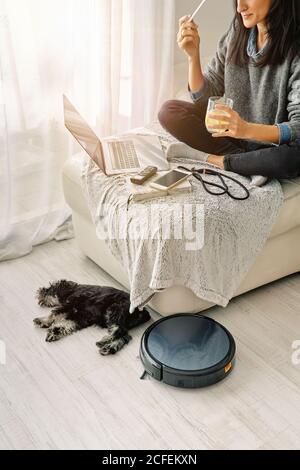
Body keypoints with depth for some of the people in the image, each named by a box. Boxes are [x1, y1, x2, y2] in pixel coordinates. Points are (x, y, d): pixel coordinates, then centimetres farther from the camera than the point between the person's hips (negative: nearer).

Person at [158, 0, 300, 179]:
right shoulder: (237, 34, -1)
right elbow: (203, 95, 3)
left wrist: (248, 129, -42)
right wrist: (193, 55, -15)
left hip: (274, 145, -5)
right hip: (233, 135, 5)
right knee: (170, 111, -11)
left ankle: (215, 161, -18)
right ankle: (247, 160, -14)